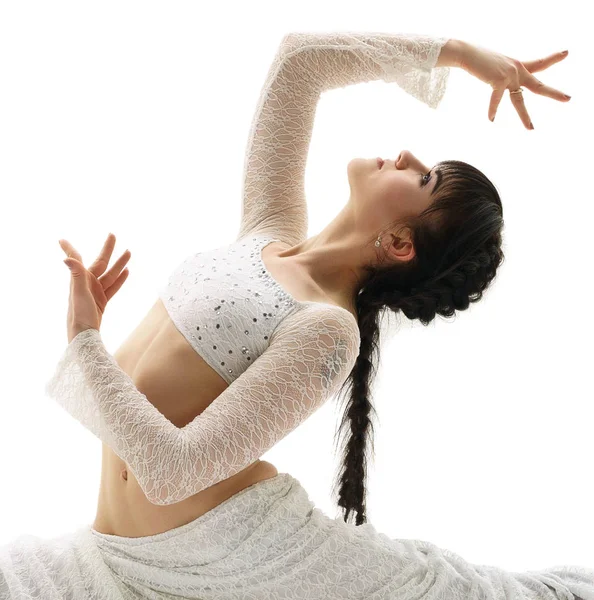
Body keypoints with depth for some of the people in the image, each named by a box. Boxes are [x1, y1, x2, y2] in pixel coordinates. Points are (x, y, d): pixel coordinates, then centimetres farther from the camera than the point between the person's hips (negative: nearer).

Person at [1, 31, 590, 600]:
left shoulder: (328, 329, -20)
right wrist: (456, 52, 4)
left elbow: (170, 470, -25)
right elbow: (298, 57, 5)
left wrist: (85, 337, -16)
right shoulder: (271, 229, 1)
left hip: (242, 538, -7)